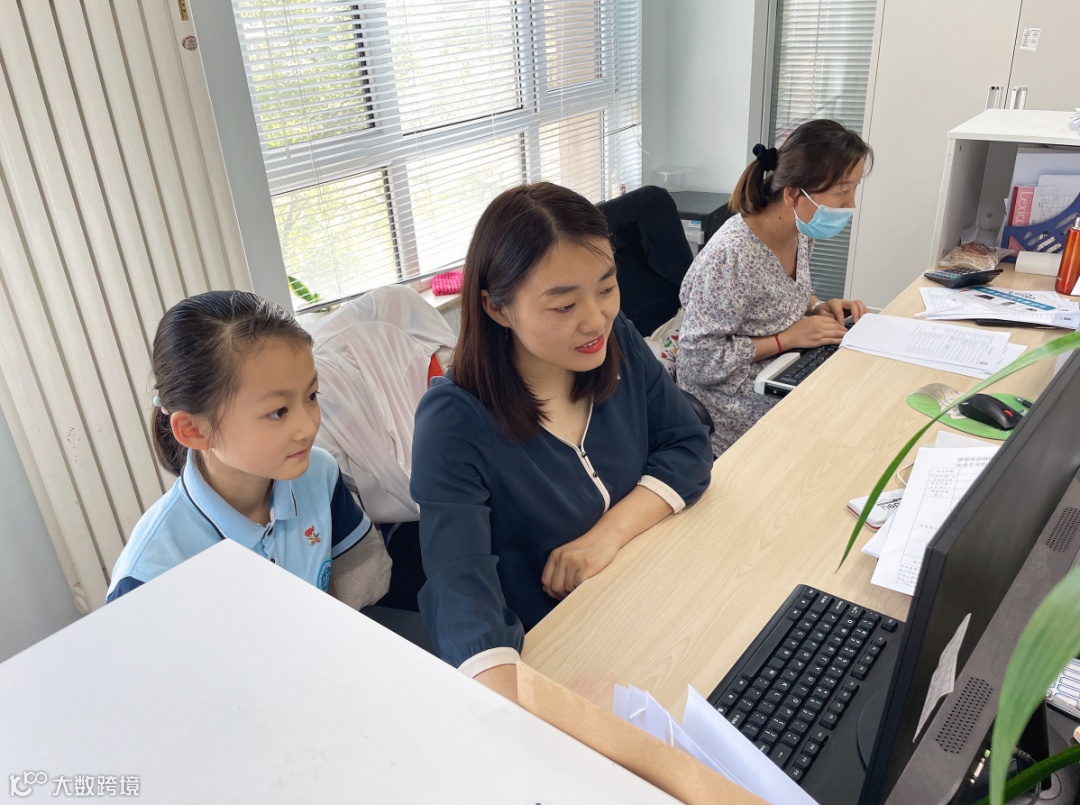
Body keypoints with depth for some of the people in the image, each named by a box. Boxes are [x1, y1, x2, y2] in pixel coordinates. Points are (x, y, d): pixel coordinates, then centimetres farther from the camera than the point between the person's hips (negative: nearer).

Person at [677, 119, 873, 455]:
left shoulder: (802, 230, -2)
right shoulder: (732, 256, -27)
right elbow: (698, 362, -24)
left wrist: (818, 307, -3)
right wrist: (788, 338, -22)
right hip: (737, 407, -8)